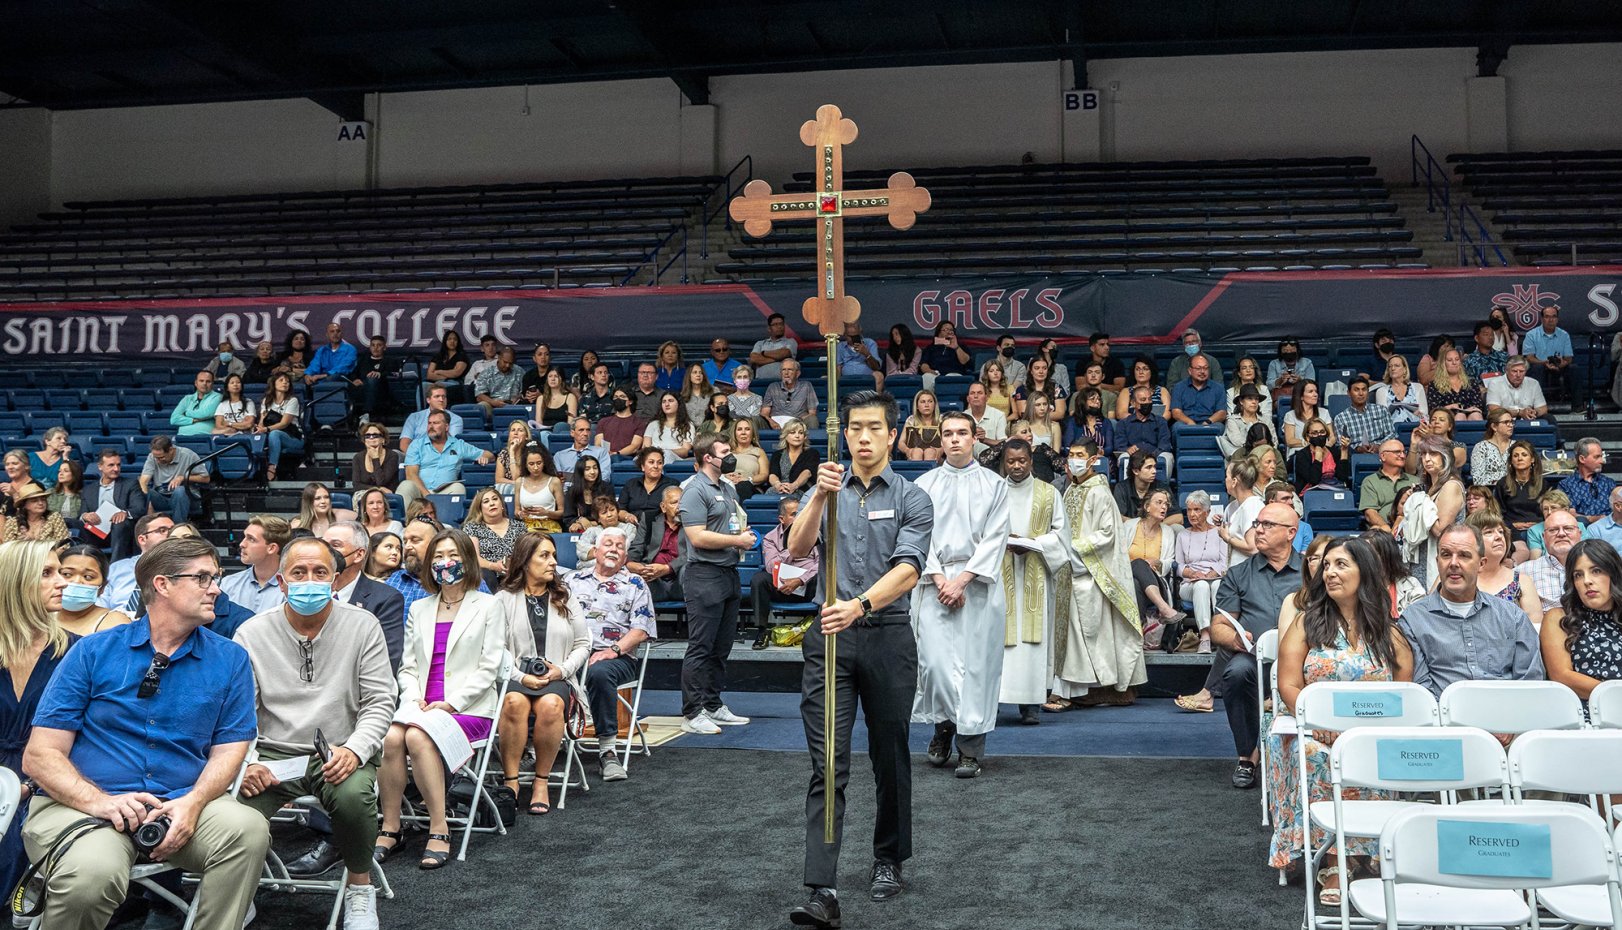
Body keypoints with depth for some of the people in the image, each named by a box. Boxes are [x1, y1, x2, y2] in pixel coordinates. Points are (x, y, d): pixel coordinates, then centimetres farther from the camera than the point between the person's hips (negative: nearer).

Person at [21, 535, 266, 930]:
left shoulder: (230, 659, 8)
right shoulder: (93, 652, 2)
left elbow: (228, 749, 5)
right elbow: (39, 756, -2)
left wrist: (193, 802, -16)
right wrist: (100, 801, -19)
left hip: (183, 805, 2)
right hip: (82, 802, -2)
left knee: (248, 829, -29)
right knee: (91, 872, -34)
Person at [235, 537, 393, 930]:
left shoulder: (363, 626, 1)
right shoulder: (252, 634, 3)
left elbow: (379, 702, -1)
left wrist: (355, 750, -19)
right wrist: (244, 763, -16)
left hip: (340, 754, -1)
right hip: (273, 754, 1)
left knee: (353, 796, -35)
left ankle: (360, 887, -3)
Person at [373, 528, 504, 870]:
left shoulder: (488, 606, 6)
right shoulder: (418, 609, 20)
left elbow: (488, 668, -2)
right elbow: (407, 666, 17)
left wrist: (450, 703, -13)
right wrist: (414, 698, -4)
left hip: (469, 708, -4)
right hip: (421, 706, 4)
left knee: (418, 738, -33)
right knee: (389, 737, -28)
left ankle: (439, 830, -26)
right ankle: (390, 827, -18)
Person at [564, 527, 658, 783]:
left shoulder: (635, 584, 16)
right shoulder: (574, 579, 24)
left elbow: (641, 629, 5)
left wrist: (614, 650, -12)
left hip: (617, 656, -2)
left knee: (599, 672, -39)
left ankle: (607, 749, -31)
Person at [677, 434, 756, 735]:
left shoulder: (728, 489, 18)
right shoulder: (695, 491, -11)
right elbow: (698, 537, -20)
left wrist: (746, 535, 7)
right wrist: (737, 540, -13)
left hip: (729, 573, 9)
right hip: (704, 576, -9)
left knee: (721, 648, 13)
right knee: (700, 648, -6)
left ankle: (713, 706, 22)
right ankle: (692, 714, -2)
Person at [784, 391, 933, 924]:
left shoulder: (912, 499, 0)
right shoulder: (826, 491, 8)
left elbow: (907, 570, -14)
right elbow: (796, 549, -9)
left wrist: (861, 605, -32)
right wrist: (820, 497, -25)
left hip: (889, 636, -1)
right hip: (830, 636, 1)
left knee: (890, 757, 12)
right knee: (827, 765, -5)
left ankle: (889, 860, 32)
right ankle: (823, 890, -7)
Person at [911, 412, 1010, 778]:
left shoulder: (993, 484, 6)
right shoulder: (925, 484, 10)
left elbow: (995, 538, -1)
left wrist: (962, 579, -10)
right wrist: (940, 579, -9)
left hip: (978, 583, -1)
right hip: (935, 581, 1)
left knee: (976, 662, -3)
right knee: (935, 658, -5)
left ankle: (971, 747, 3)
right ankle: (943, 726, 17)